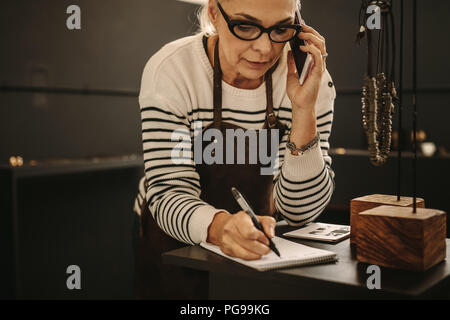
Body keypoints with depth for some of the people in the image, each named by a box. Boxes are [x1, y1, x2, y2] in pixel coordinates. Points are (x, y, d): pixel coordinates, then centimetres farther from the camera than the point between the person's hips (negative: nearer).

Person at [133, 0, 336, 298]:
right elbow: (169, 193, -21)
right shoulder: (171, 70, -19)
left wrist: (303, 109, -29)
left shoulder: (308, 78, -15)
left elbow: (299, 211, -16)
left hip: (258, 251, 5)